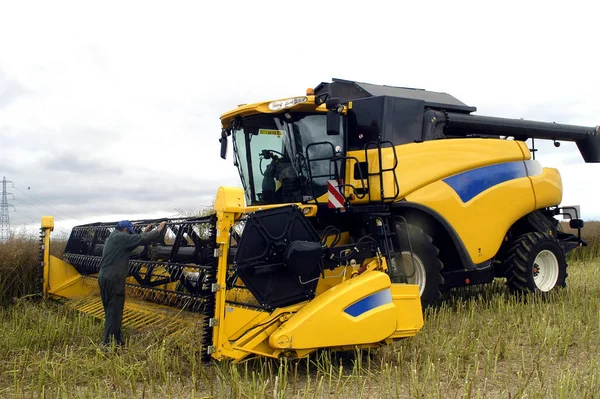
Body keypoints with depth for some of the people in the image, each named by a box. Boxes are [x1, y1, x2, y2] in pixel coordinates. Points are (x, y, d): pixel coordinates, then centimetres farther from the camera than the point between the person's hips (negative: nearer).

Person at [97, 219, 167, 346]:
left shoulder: (111, 238, 20)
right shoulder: (120, 237, -10)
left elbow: (133, 241, 28)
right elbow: (141, 239, -13)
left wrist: (145, 232, 31)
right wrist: (158, 230, -2)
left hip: (103, 279, 10)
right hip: (113, 280, -10)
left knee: (110, 311, 16)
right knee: (114, 312, -7)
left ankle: (117, 340, 25)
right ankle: (109, 344, -7)